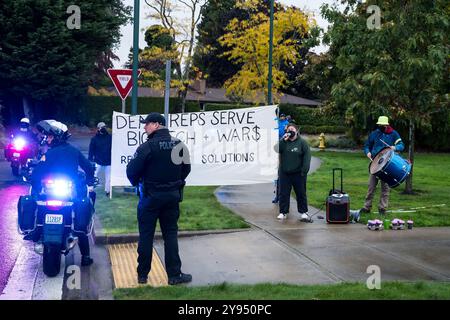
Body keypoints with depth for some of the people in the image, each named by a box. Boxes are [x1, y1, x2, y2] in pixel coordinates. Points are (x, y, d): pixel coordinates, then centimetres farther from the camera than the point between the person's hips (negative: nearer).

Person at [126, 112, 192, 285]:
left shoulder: (147, 147, -17)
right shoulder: (179, 144, 1)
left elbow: (132, 171, -15)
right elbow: (186, 168, 9)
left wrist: (136, 183, 7)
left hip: (150, 196, -4)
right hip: (173, 196, 4)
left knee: (146, 235, 6)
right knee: (171, 234, 9)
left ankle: (142, 274, 13)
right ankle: (174, 275, 8)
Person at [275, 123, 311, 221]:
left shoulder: (302, 142, -2)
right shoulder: (283, 142, 5)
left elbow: (307, 156, -6)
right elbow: (276, 149, -11)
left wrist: (304, 170, -13)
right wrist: (283, 140, -19)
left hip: (298, 173, -2)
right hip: (284, 173, 2)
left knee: (301, 193, 7)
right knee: (283, 193, 4)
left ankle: (303, 212, 17)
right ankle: (283, 212, 11)